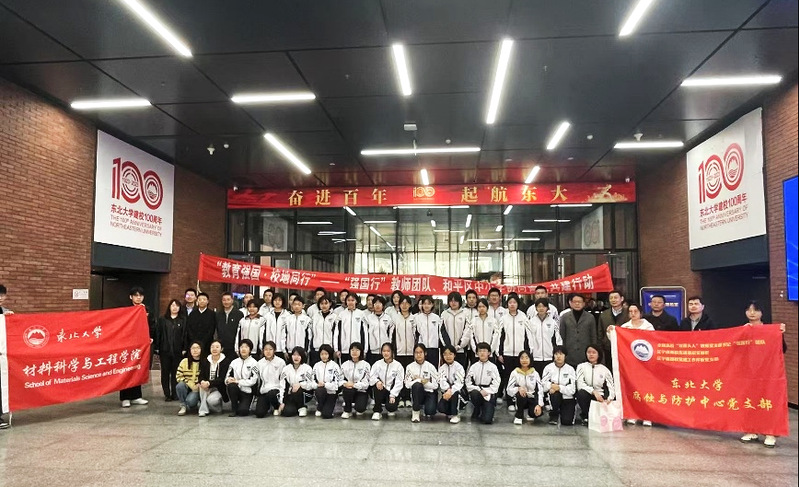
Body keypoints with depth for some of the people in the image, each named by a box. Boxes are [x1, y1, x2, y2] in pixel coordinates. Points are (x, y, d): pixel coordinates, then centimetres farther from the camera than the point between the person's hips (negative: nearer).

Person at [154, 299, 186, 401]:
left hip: (177, 351, -1)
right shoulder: (162, 319, 8)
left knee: (175, 373, 2)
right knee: (165, 373, 6)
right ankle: (167, 394, 14)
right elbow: (157, 334, 5)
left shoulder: (183, 320, 4)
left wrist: (184, 349, -5)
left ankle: (175, 394, 10)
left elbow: (185, 335, 1)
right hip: (164, 350, 1)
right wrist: (157, 348, -1)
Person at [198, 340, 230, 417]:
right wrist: (202, 381, -29)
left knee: (211, 400, -31)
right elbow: (201, 375, -4)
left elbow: (222, 379, -17)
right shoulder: (205, 361, 4)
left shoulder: (226, 361, -10)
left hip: (220, 389, -4)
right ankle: (203, 410, -19)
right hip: (208, 388, 4)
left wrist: (209, 383, -33)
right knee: (202, 386, -29)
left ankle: (218, 405, 5)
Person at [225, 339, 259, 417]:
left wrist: (238, 381, -18)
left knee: (242, 411, -25)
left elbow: (253, 380, -12)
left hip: (247, 392, -3)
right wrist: (228, 380, -20)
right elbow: (227, 376, 4)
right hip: (236, 390, 3)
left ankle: (244, 405, 14)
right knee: (231, 386, -32)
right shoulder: (234, 362, 8)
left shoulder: (254, 363, -4)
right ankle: (234, 408, -9)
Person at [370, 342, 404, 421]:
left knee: (390, 407, -30)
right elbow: (372, 377, -7)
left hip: (392, 392, -2)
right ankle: (377, 411, -17)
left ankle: (392, 410, 12)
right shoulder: (377, 364, 1)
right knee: (377, 385, -32)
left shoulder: (398, 365, -4)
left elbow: (399, 382, -8)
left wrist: (392, 395, -19)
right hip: (381, 391, 2)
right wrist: (377, 381, -29)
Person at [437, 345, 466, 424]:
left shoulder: (459, 367, -9)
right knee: (441, 407, -23)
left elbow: (459, 383, -19)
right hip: (446, 391, 3)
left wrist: (451, 391, -32)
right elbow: (442, 382, -11)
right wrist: (448, 390, -30)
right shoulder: (442, 368, 2)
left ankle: (455, 415, -17)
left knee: (455, 394, -38)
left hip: (457, 390, -3)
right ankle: (450, 413, 12)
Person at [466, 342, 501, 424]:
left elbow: (495, 384, -2)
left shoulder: (493, 367, 4)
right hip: (476, 391, 2)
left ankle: (484, 411, 18)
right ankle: (477, 412, -6)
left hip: (489, 394, -2)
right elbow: (469, 383, 0)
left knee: (487, 420, -19)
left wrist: (486, 392, -15)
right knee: (474, 393, -37)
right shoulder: (473, 367, 6)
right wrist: (479, 390, -14)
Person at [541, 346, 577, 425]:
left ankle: (563, 411, 20)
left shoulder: (570, 369, -4)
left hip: (567, 398, 0)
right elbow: (543, 385, -6)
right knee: (555, 394, -35)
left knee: (567, 421, -18)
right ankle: (554, 415, -7)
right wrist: (552, 386, -26)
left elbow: (572, 389, -11)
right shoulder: (548, 368, -1)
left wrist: (559, 387, -25)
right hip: (553, 398, 0)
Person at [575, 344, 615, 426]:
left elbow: (611, 386, 1)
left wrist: (609, 398, -20)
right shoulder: (581, 366, 3)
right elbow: (580, 384, -10)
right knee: (581, 392, -36)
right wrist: (593, 391, -25)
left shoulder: (604, 369, 8)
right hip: (586, 395, -1)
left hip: (599, 396, 1)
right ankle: (586, 417, -9)